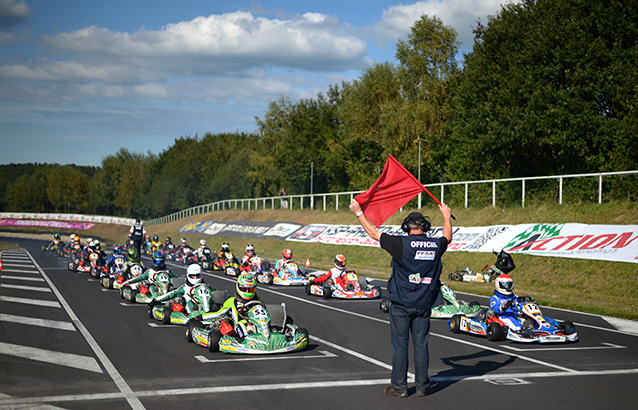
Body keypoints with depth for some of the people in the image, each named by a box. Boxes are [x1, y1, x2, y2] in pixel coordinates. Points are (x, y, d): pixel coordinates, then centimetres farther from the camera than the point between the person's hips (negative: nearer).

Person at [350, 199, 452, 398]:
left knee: (400, 345, 4)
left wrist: (358, 212, 7)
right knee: (421, 345, 9)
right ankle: (422, 387, 15)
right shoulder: (436, 245, -1)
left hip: (401, 304, -3)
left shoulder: (402, 244, -14)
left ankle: (399, 387, 10)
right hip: (424, 305, 3)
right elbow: (447, 237, 23)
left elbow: (373, 233, -5)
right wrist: (446, 216, 41)